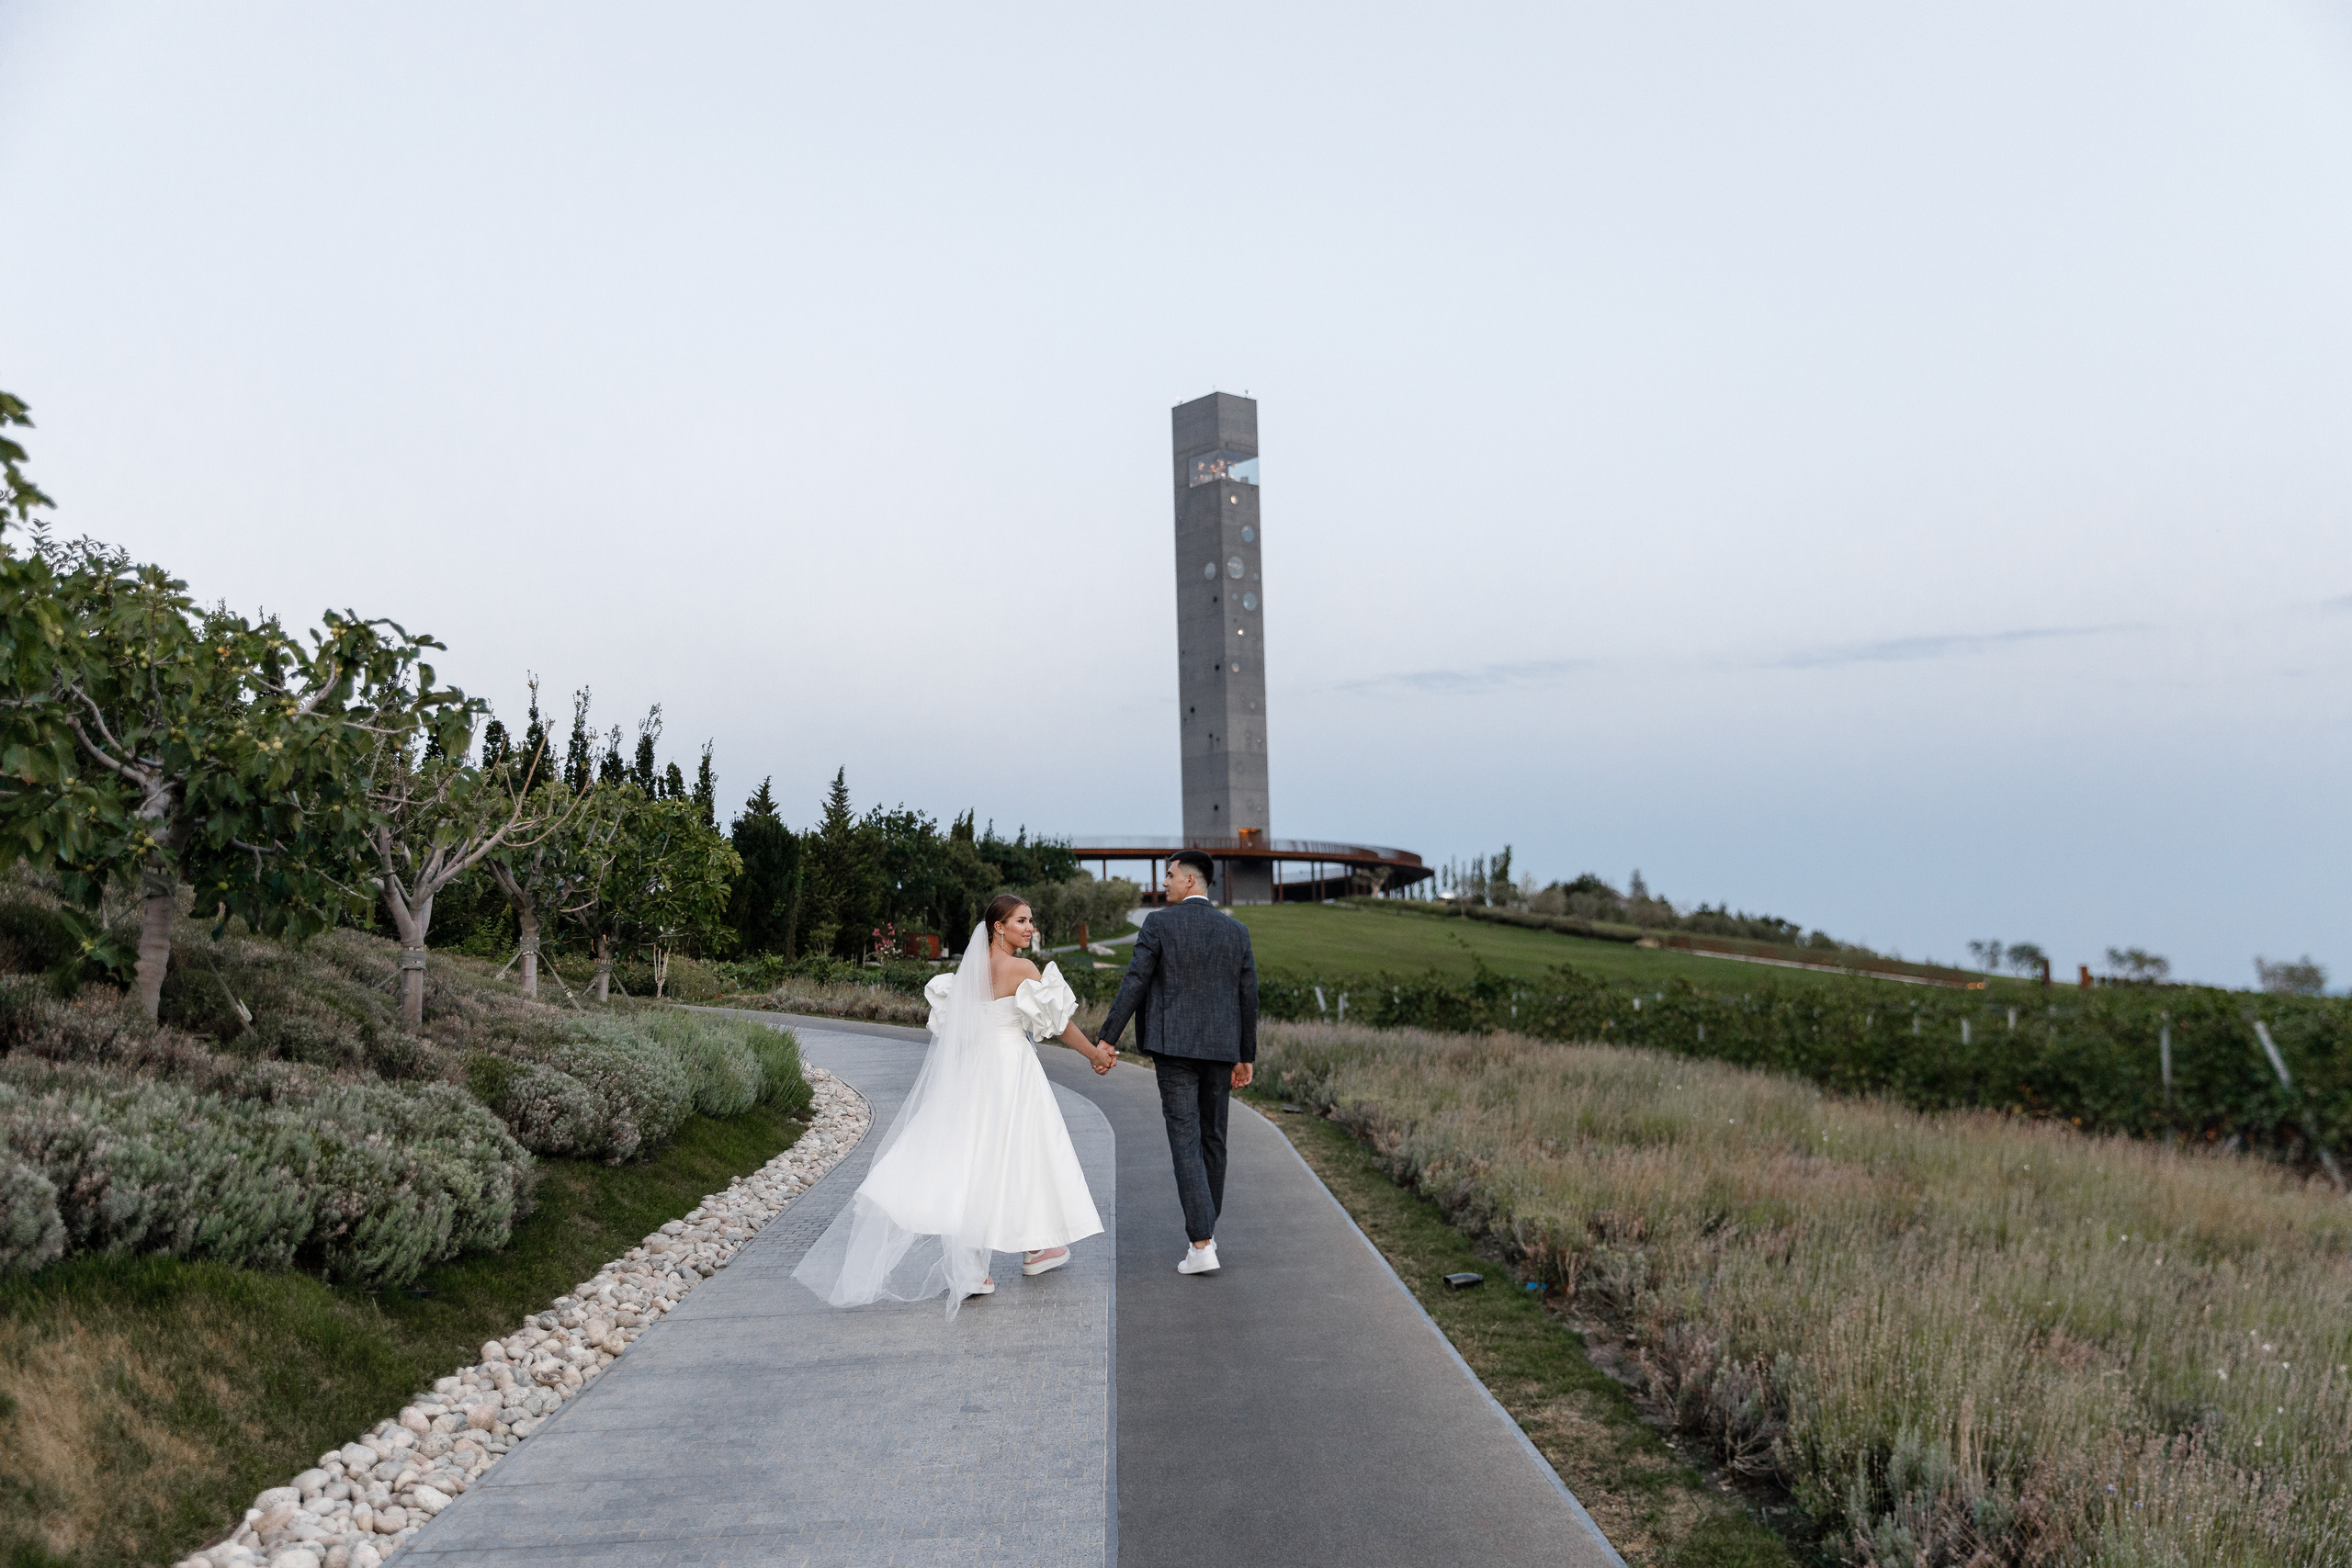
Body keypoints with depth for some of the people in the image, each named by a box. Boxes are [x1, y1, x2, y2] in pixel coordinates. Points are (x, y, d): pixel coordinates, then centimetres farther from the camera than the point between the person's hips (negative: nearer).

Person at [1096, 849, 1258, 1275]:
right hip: (1220, 1049, 4)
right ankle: (1207, 1227, 31)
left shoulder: (1160, 924, -5)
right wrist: (1246, 1058, 15)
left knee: (1185, 1142, -4)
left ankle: (1202, 1246, -11)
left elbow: (1134, 984, -9)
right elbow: (1248, 997, 8)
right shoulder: (1236, 931, 7)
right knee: (1212, 1139, 17)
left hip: (1173, 1048, -4)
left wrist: (1107, 1039, -4)